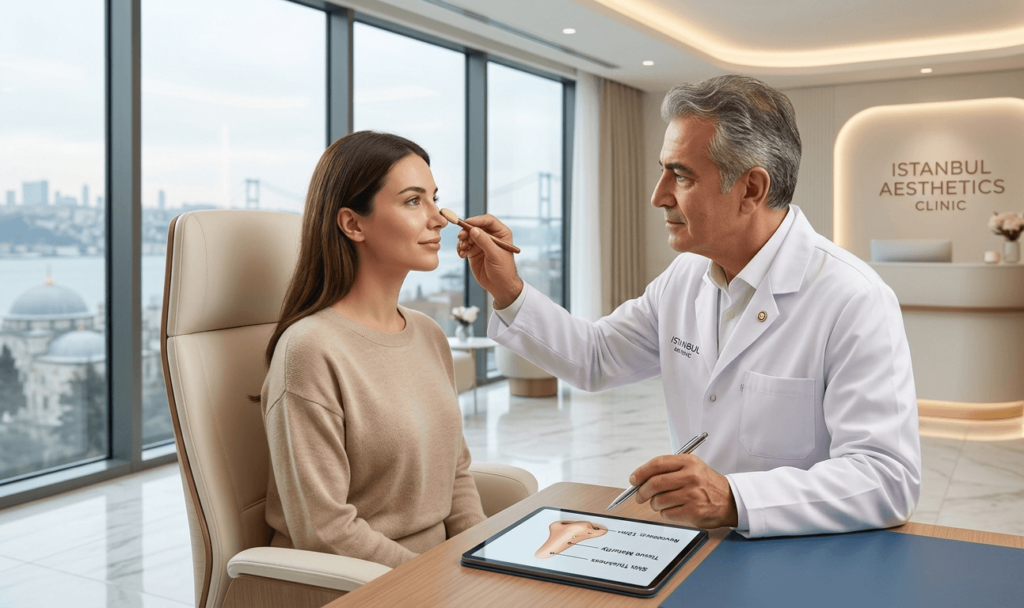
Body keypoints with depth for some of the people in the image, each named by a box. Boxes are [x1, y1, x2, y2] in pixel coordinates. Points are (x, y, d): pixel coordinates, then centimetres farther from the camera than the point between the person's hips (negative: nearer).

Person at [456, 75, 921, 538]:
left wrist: (734, 500, -36)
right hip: (694, 548, 5)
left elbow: (889, 479, -23)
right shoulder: (686, 275, 5)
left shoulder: (856, 302, -18)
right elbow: (594, 358, 17)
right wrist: (509, 291, 5)